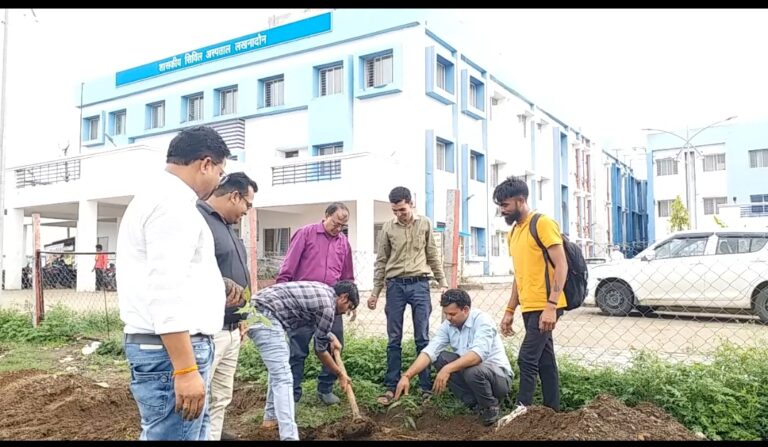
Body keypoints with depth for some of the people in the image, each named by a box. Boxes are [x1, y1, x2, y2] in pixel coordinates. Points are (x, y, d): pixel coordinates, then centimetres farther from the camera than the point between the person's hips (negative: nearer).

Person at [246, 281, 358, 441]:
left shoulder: (322, 290, 20)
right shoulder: (327, 306, -5)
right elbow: (320, 349, 6)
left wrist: (332, 337, 36)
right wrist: (340, 375, 18)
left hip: (255, 311, 11)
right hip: (265, 315, -11)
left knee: (278, 367, 25)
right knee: (283, 378, -13)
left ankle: (271, 418, 33)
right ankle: (289, 436, -18)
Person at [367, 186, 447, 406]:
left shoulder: (425, 224, 4)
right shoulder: (388, 227, 4)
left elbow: (433, 257, 10)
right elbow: (381, 262, 9)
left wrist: (443, 284, 5)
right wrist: (375, 292, 6)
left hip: (419, 284, -1)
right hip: (395, 285, 1)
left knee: (422, 338, 2)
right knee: (394, 339, 4)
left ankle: (426, 387, 9)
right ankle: (391, 387, 11)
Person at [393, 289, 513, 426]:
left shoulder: (482, 320, -22)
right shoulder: (448, 325, -4)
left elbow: (478, 353, -38)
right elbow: (430, 351, -14)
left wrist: (448, 369, -45)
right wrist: (407, 376, -26)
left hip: (499, 375, -6)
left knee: (473, 371, -37)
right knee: (440, 358, -12)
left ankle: (491, 408, -4)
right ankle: (475, 404, -2)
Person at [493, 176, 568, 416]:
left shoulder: (543, 223, -9)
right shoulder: (513, 232, 16)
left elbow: (561, 265, -15)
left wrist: (551, 305, -22)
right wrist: (509, 311, 17)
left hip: (545, 307, -8)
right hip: (529, 307, 8)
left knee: (527, 358, -10)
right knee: (545, 359, 12)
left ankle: (523, 409, -1)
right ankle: (552, 412, 19)